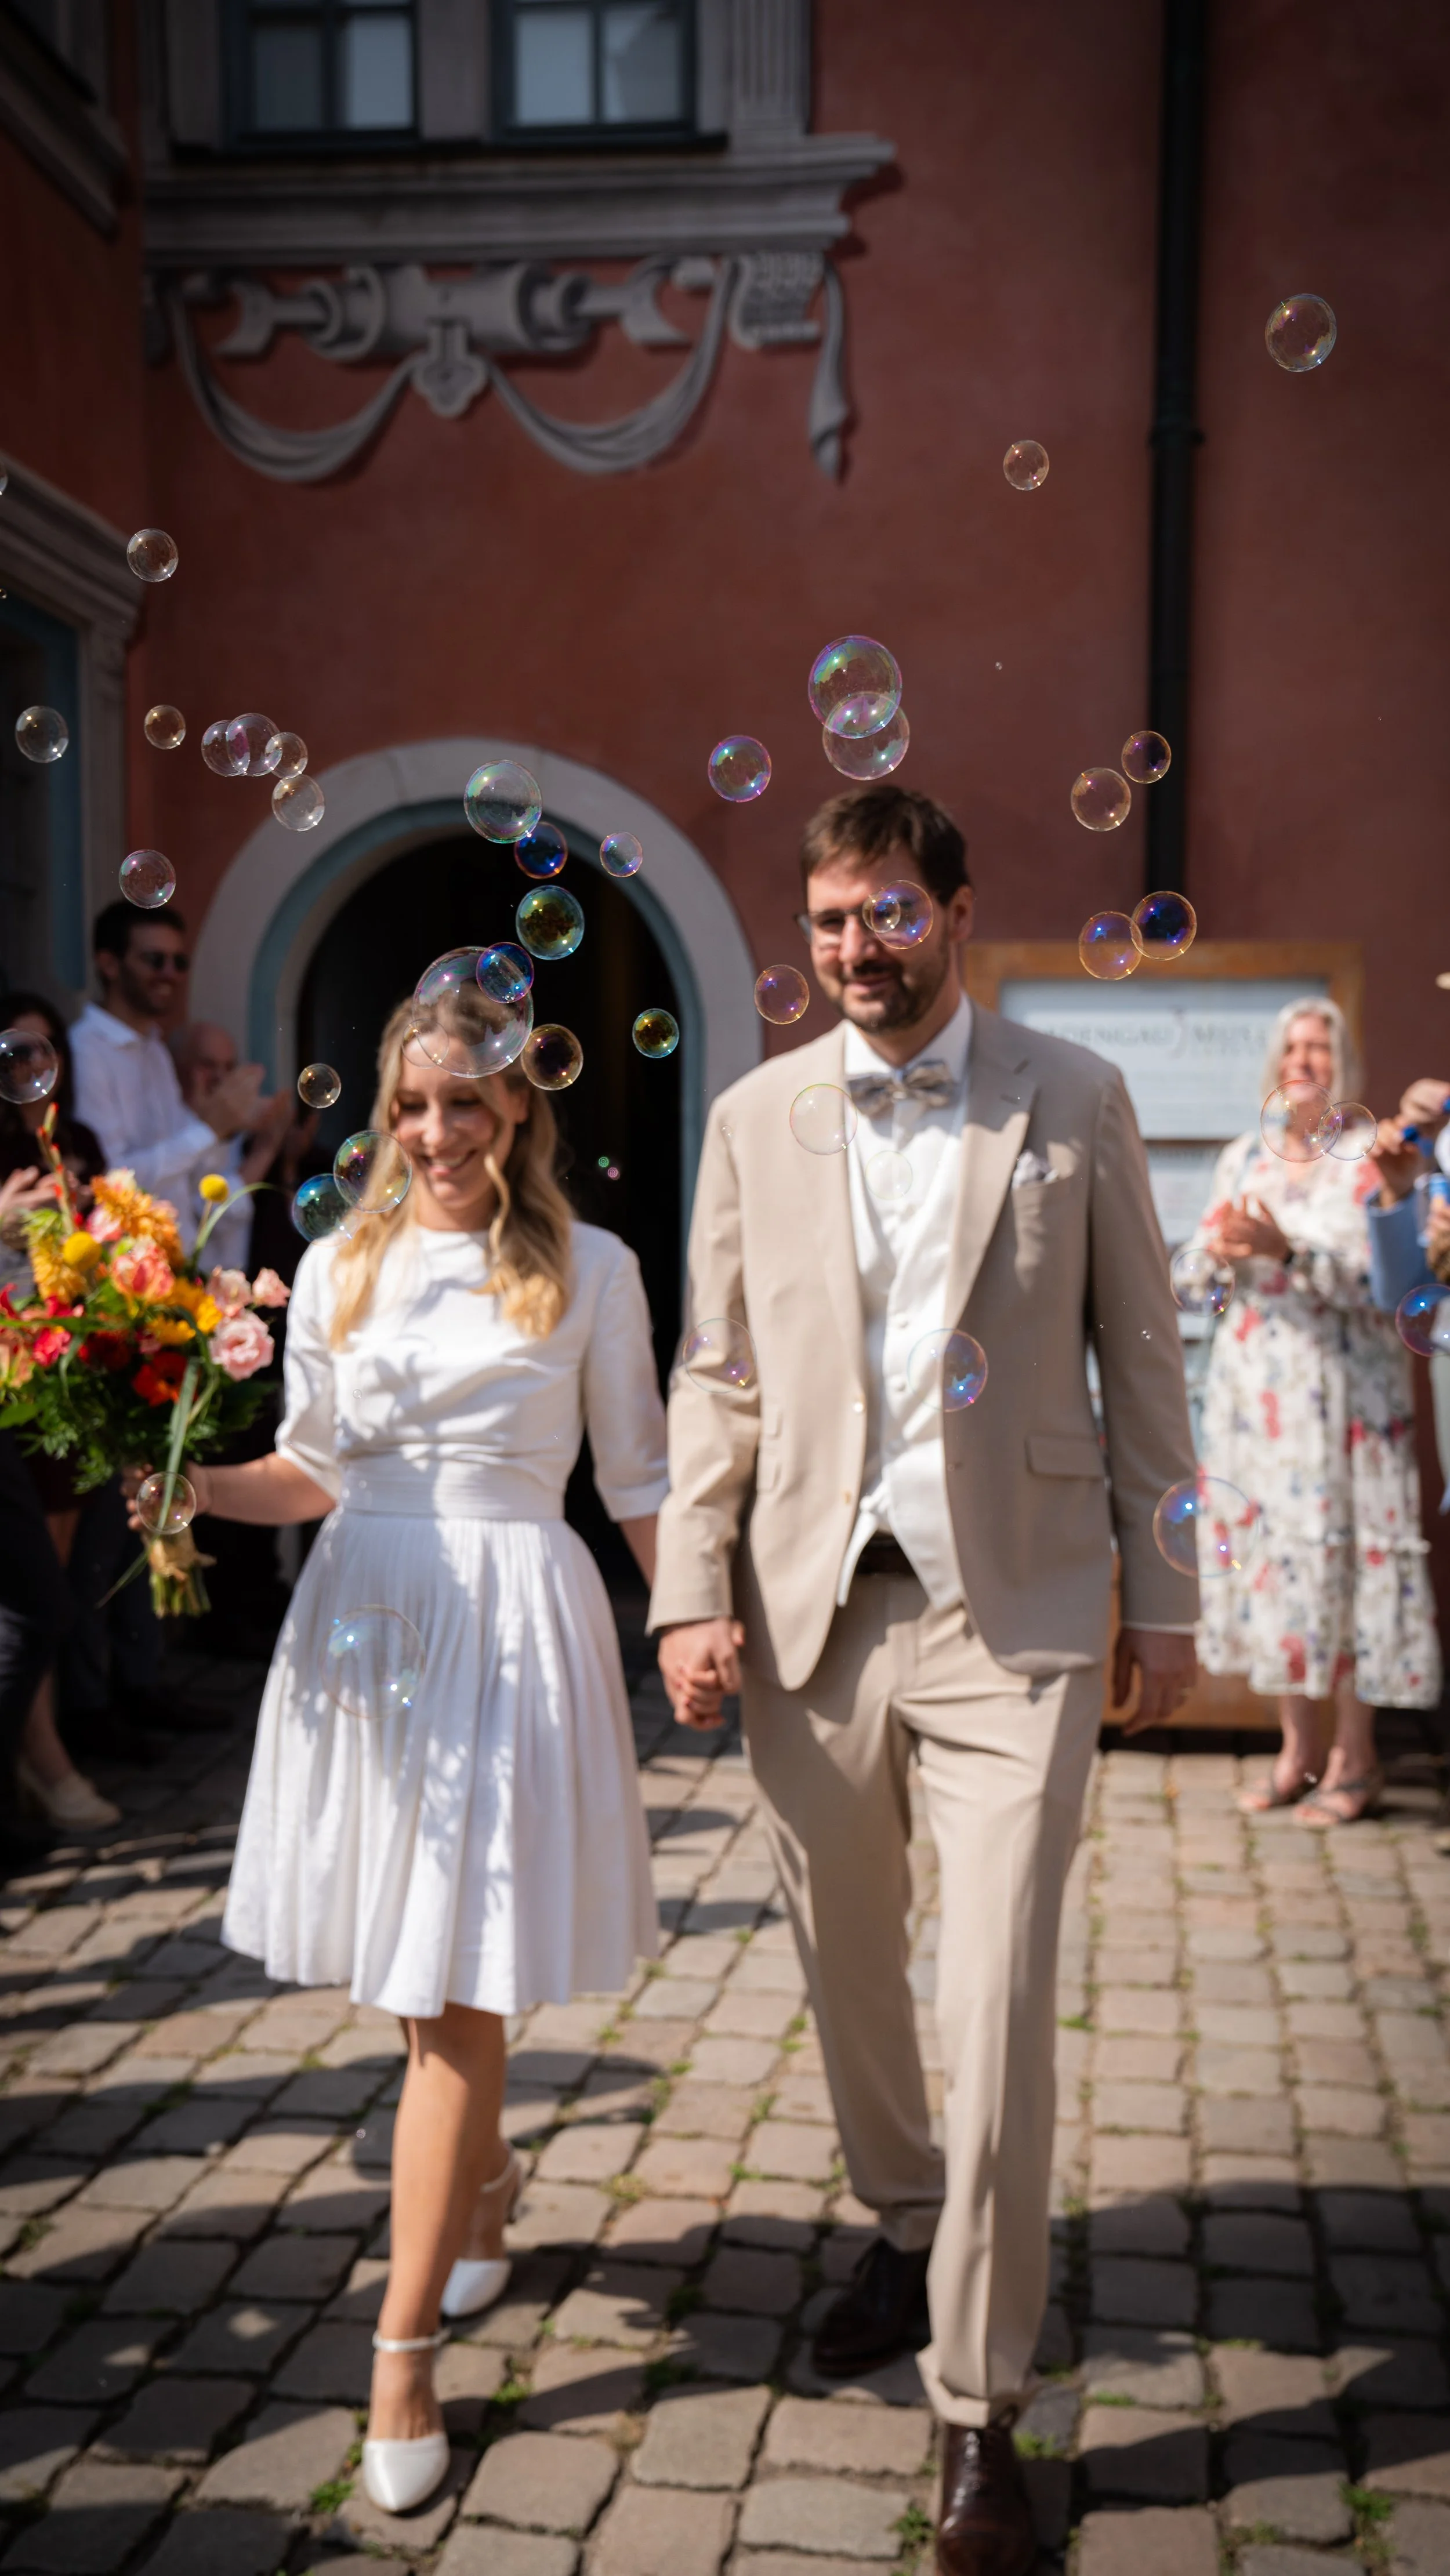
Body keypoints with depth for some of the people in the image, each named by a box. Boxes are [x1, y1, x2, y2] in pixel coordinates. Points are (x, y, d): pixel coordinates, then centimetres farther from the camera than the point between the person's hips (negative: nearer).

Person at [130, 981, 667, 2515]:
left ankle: (403, 2350, 5)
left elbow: (637, 1481, 4)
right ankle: (483, 2187, 43)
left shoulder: (589, 1272, 0)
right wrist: (186, 1480, -5)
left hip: (513, 1625, -3)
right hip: (363, 1615, 3)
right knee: (413, 1977, 14)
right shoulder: (338, 1267, 6)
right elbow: (311, 1471, 11)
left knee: (456, 1992, -2)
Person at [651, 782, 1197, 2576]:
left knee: (997, 2012, -4)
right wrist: (691, 1594, -1)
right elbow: (718, 1374, 7)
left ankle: (979, 2411, 12)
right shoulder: (755, 1118, 6)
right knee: (846, 1969, 16)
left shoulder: (1076, 1103, 1)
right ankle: (903, 2230, 43)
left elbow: (1141, 1358, 4)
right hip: (811, 1612, 3)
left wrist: (1162, 1593, 2)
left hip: (1010, 1615, -2)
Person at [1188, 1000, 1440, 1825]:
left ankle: (1356, 1758, 7)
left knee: (1342, 1552, -5)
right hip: (1255, 1386, 4)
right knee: (1267, 1549, 5)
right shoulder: (1242, 1159, 12)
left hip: (1345, 1389, -4)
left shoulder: (1371, 1160, -2)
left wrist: (1287, 1252, -24)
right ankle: (1298, 1747, 16)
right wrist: (1224, 1248, -11)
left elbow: (1379, 1280, -13)